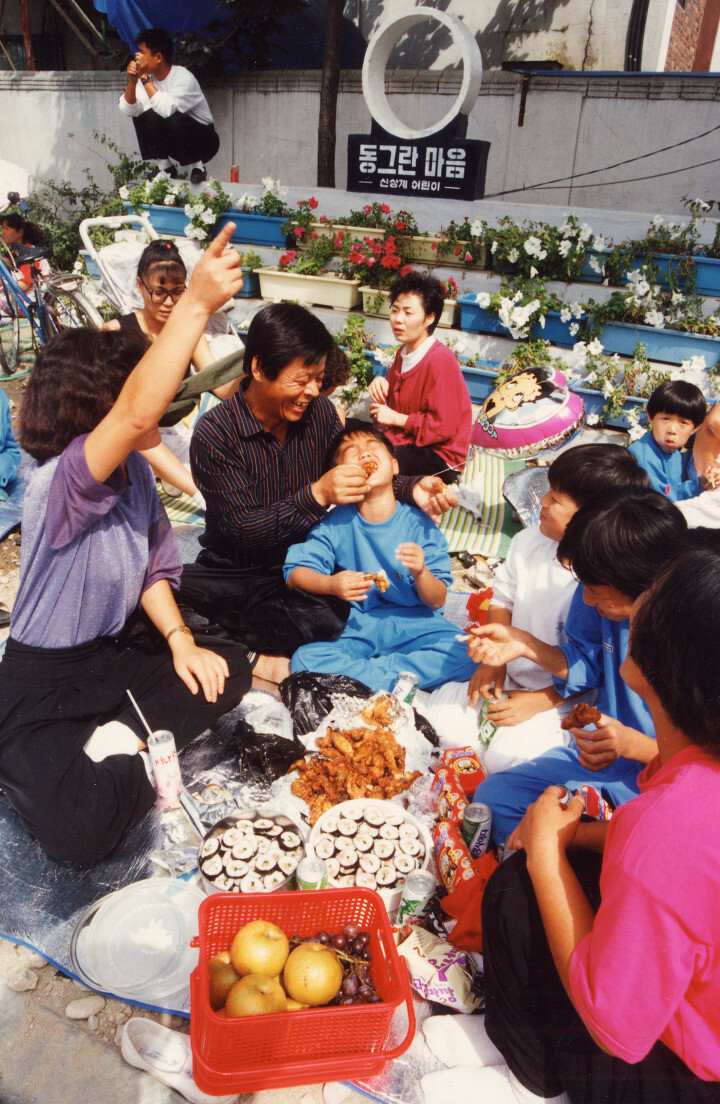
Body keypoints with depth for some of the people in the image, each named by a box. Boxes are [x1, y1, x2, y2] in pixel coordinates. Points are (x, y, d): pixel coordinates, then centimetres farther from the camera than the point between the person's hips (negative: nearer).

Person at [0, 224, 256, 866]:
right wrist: (197, 305, -50)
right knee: (78, 834, -25)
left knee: (232, 669, -5)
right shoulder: (58, 482, -27)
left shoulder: (135, 472, -3)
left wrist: (180, 639, -8)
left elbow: (153, 568, 7)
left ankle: (117, 742, -6)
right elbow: (136, 413, -46)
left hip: (113, 661, 8)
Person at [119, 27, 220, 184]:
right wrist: (132, 81, -25)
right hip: (174, 141, 6)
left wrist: (144, 78, -31)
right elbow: (128, 110, -11)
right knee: (142, 115, -13)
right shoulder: (149, 77, -3)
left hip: (204, 142, -6)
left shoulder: (184, 77, -21)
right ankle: (165, 167, 0)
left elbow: (166, 109, -36)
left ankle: (197, 166, -10)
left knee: (174, 119, -33)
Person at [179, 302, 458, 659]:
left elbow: (358, 479, 7)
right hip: (239, 573, -6)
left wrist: (410, 489, -13)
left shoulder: (320, 410, -1)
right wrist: (316, 495, -31)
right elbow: (243, 530, -19)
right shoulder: (214, 434, -17)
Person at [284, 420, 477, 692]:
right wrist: (331, 584, -26)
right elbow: (295, 573, -7)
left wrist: (420, 573, -27)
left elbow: (437, 601, -5)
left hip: (411, 624, 1)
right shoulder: (336, 524, -2)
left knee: (465, 653, -25)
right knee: (305, 660, -26)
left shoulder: (417, 524, -4)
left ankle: (353, 671, -20)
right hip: (354, 627, 0)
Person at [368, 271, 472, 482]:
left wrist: (396, 418, -14)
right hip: (404, 440, 9)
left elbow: (444, 427, -22)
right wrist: (382, 383, 2)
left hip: (440, 460, -9)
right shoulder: (404, 352, 9)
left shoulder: (440, 360, -20)